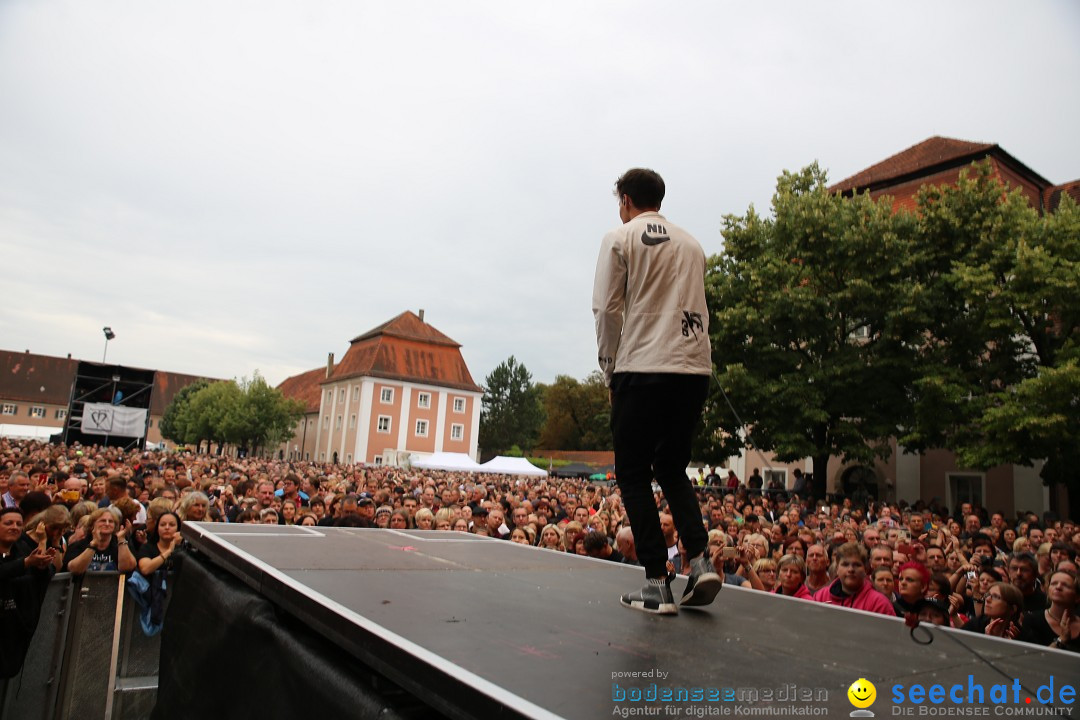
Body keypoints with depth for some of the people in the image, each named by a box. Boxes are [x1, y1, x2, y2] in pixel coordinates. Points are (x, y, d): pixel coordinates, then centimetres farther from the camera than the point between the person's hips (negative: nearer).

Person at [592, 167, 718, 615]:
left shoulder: (620, 238, 3)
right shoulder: (690, 244, 20)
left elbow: (607, 309, -3)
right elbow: (697, 310, 19)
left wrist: (610, 371, 6)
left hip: (643, 369, -6)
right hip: (696, 368, 6)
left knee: (633, 474, 4)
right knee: (672, 468, 18)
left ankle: (658, 585, 1)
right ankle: (700, 561, 3)